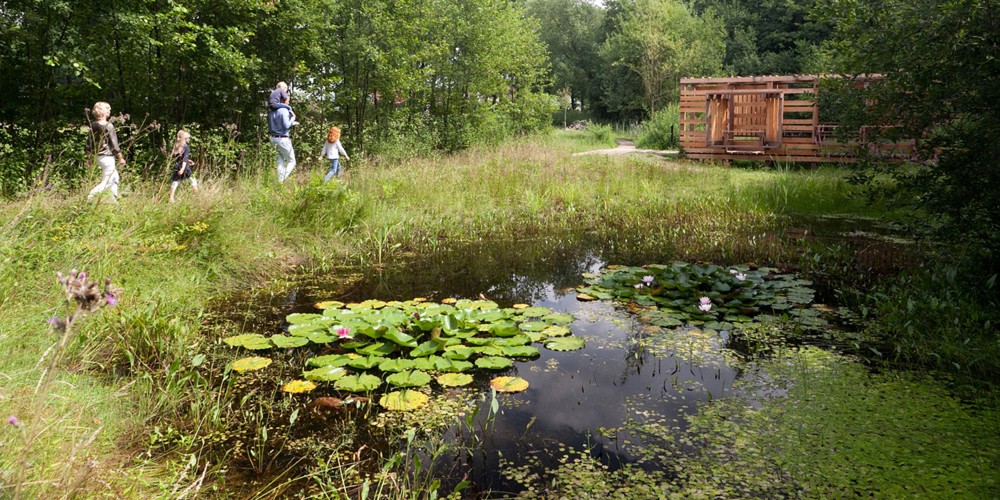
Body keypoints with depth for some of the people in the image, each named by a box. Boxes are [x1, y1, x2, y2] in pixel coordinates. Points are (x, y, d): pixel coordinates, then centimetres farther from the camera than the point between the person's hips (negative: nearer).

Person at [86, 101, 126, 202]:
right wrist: (120, 157, -8)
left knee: (115, 178, 20)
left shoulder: (93, 125, 5)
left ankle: (114, 201, 23)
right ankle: (90, 197, -15)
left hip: (99, 156, 9)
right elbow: (114, 143, -15)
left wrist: (88, 158, 17)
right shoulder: (108, 126, -16)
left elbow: (89, 142, 10)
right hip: (107, 157, -9)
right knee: (107, 182, -4)